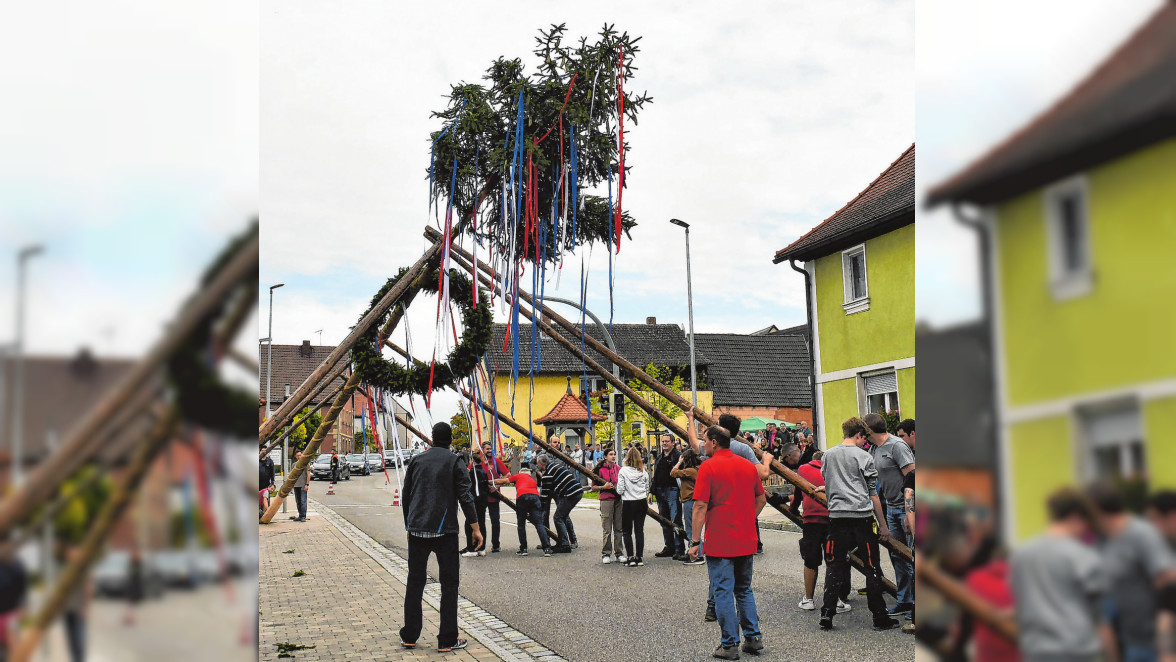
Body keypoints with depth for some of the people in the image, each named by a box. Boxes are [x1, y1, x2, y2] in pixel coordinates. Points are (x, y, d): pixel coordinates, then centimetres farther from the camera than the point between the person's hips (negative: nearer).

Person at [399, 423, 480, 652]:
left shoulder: (417, 461, 11)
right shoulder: (455, 463, -1)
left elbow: (406, 497, 16)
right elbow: (465, 497, -8)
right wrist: (475, 528, -3)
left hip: (417, 530, 4)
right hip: (444, 530, -4)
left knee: (414, 582, 11)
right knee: (449, 584, 2)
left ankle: (409, 636, 14)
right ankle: (447, 640, 2)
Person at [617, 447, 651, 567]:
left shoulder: (623, 471, -11)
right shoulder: (643, 471, -2)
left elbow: (620, 490, -11)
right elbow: (647, 489, 7)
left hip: (628, 503, -3)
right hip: (641, 503, 3)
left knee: (627, 531, 6)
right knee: (640, 530, 8)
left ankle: (631, 557, -2)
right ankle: (639, 558, 9)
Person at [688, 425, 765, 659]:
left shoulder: (708, 467, -10)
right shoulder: (748, 466, 8)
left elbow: (701, 507, -14)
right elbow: (761, 500, 14)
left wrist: (695, 541, -10)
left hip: (719, 542, -6)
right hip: (747, 542, 6)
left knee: (723, 592, 2)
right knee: (744, 590, 19)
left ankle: (730, 645, 4)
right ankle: (753, 637, 18)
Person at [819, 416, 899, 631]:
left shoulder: (827, 455, 9)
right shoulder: (864, 457, -3)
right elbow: (873, 494, -1)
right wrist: (883, 525, 4)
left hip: (837, 517, 3)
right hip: (862, 516, -3)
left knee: (835, 566, 8)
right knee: (872, 567, 4)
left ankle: (827, 612, 1)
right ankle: (880, 617, 7)